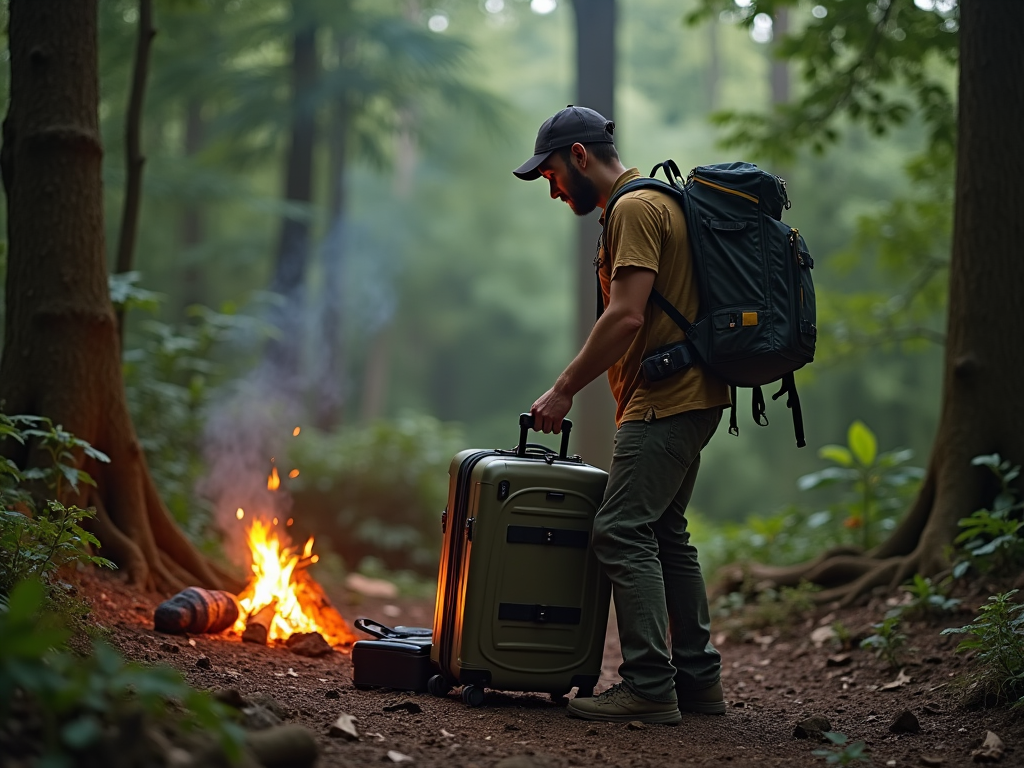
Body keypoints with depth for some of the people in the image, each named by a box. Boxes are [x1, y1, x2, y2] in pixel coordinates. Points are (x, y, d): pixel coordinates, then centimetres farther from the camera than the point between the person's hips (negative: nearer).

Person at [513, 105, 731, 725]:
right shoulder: (657, 202, 22)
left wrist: (565, 389, -15)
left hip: (665, 402, -11)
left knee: (623, 533, -12)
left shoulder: (635, 208, -11)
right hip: (690, 397, 11)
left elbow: (626, 317, -21)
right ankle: (698, 678, 18)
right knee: (666, 535, 14)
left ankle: (649, 687, -13)